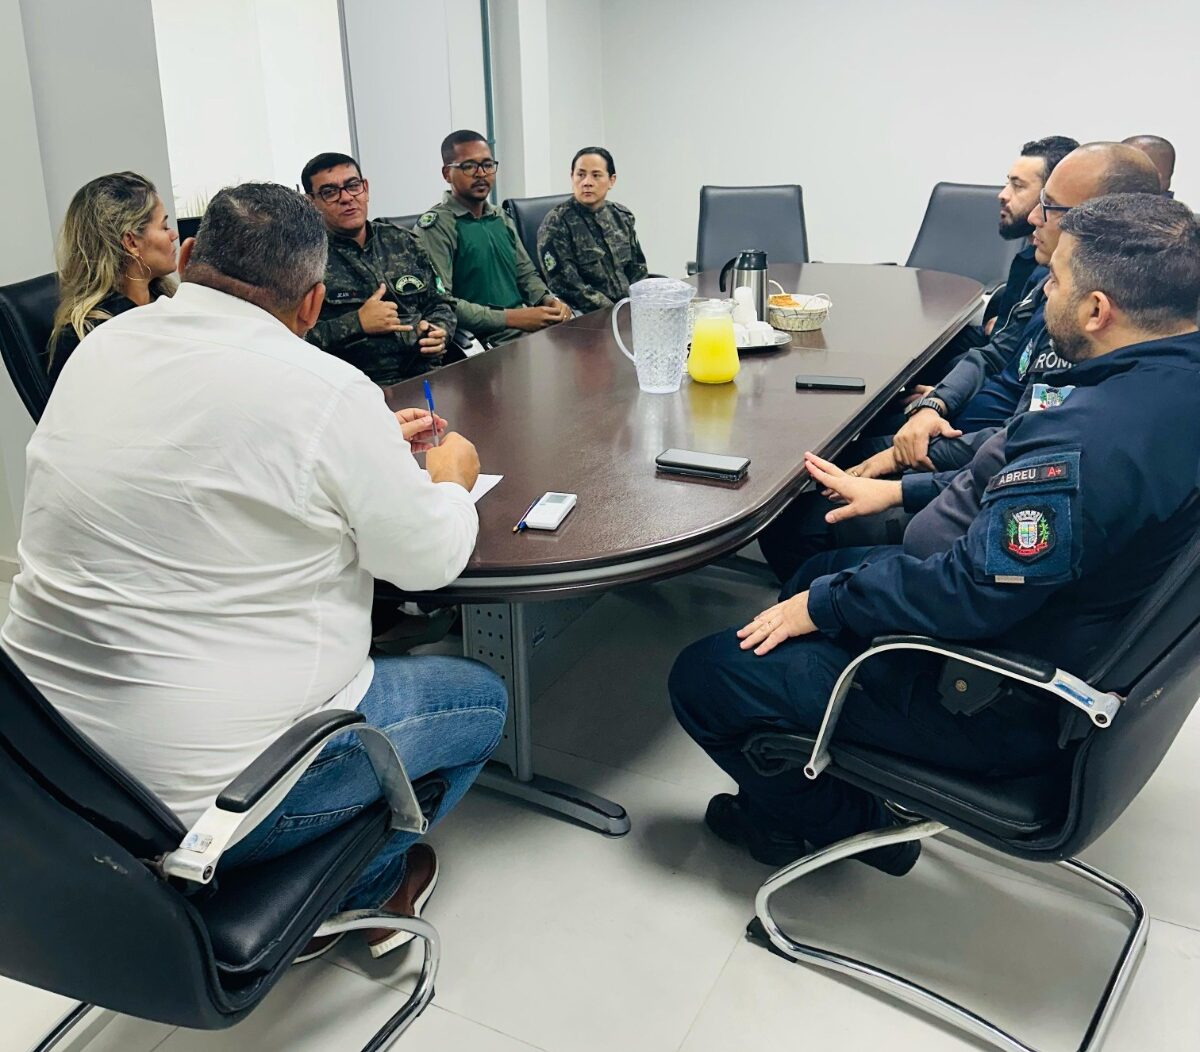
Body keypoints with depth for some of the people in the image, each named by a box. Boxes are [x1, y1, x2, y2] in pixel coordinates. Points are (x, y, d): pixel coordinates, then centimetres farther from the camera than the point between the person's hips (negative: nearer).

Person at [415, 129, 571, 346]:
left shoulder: (501, 219, 18)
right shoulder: (435, 225, -6)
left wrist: (549, 301, 1)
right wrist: (511, 318, -20)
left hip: (524, 325, 8)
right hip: (482, 339, -8)